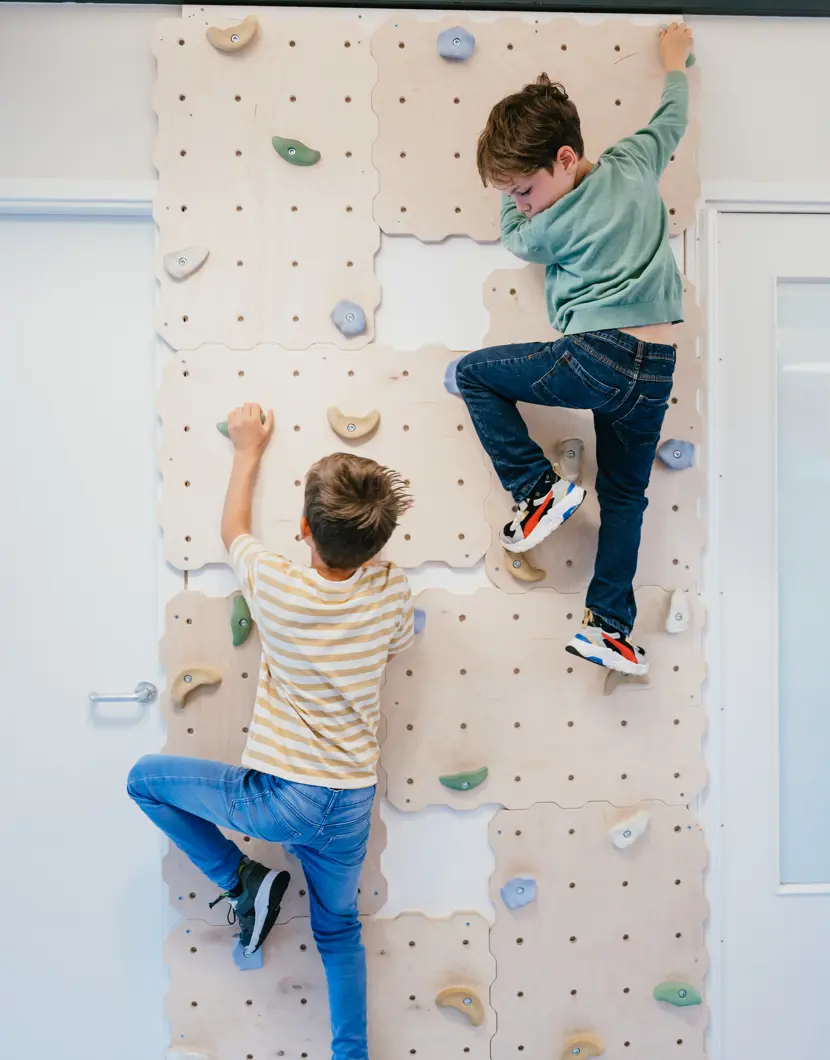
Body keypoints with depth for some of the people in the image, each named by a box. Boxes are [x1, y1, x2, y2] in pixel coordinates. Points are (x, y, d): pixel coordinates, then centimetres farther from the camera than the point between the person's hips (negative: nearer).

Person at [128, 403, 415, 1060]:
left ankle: (243, 881, 12)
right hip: (352, 803, 4)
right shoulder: (391, 594, -11)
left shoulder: (277, 588, -17)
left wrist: (249, 450, 17)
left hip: (277, 798, -4)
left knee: (145, 777, 15)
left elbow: (233, 531, 5)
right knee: (338, 928, 26)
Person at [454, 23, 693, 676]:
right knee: (625, 495, 17)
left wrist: (514, 190, 28)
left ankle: (538, 490, 3)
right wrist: (674, 59, 45)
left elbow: (516, 239, 17)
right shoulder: (634, 164, 8)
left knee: (472, 373, 8)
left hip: (597, 358, -7)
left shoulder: (550, 227, -6)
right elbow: (673, 116, 28)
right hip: (657, 372, 7)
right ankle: (610, 628, 16)